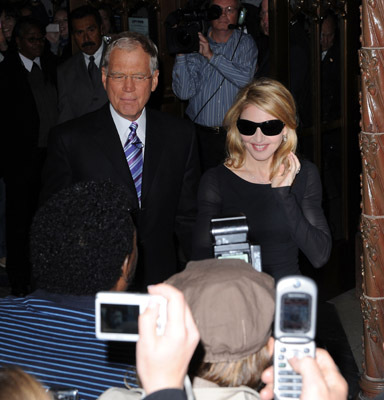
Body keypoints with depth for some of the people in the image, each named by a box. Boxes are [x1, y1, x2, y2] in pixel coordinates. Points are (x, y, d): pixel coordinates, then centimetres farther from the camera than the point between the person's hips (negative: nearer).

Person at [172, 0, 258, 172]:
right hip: (199, 134, 1)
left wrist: (211, 55, -18)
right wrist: (181, 54, -16)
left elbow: (246, 79, -16)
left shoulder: (245, 43, 4)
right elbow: (184, 92, -6)